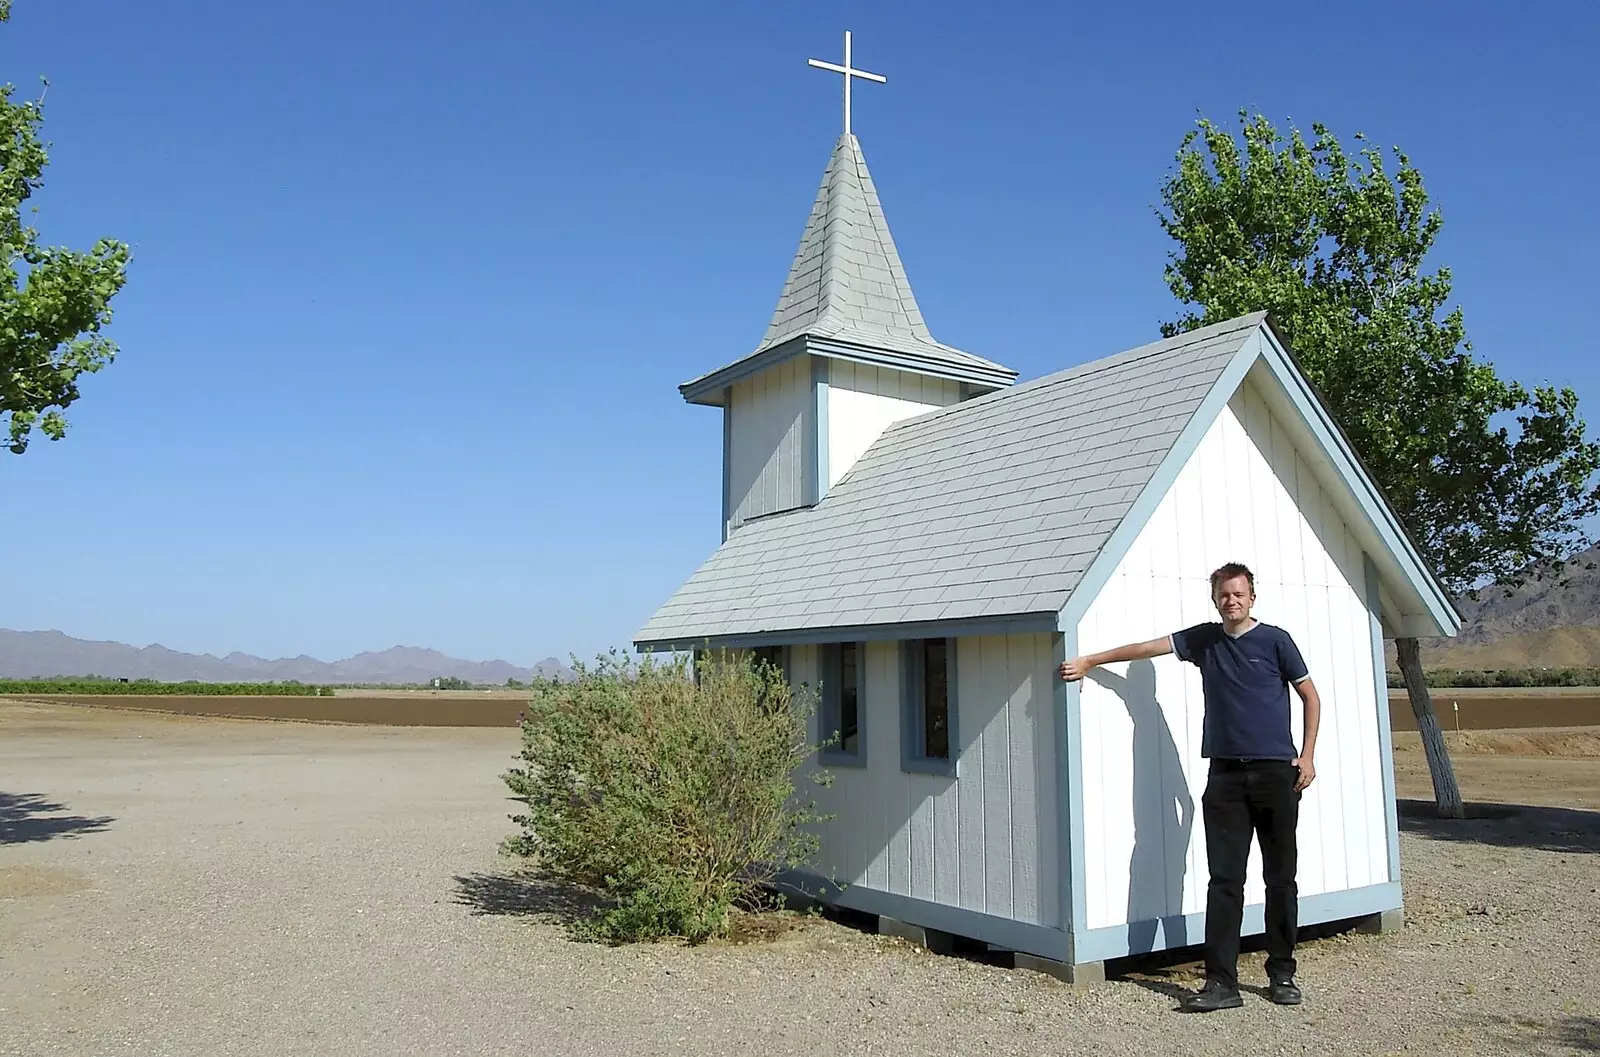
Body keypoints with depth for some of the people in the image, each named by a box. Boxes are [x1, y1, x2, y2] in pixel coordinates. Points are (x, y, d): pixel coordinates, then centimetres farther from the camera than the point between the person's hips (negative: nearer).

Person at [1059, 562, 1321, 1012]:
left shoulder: (1274, 640, 1)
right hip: (1225, 773, 2)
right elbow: (1145, 648, 13)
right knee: (1224, 879, -1)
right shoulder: (1204, 639, 9)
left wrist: (1307, 756, 0)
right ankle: (1221, 981, 1)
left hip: (1276, 772, -2)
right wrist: (1089, 662, 14)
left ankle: (1282, 974, 19)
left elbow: (1310, 697, 7)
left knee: (1281, 878, 6)